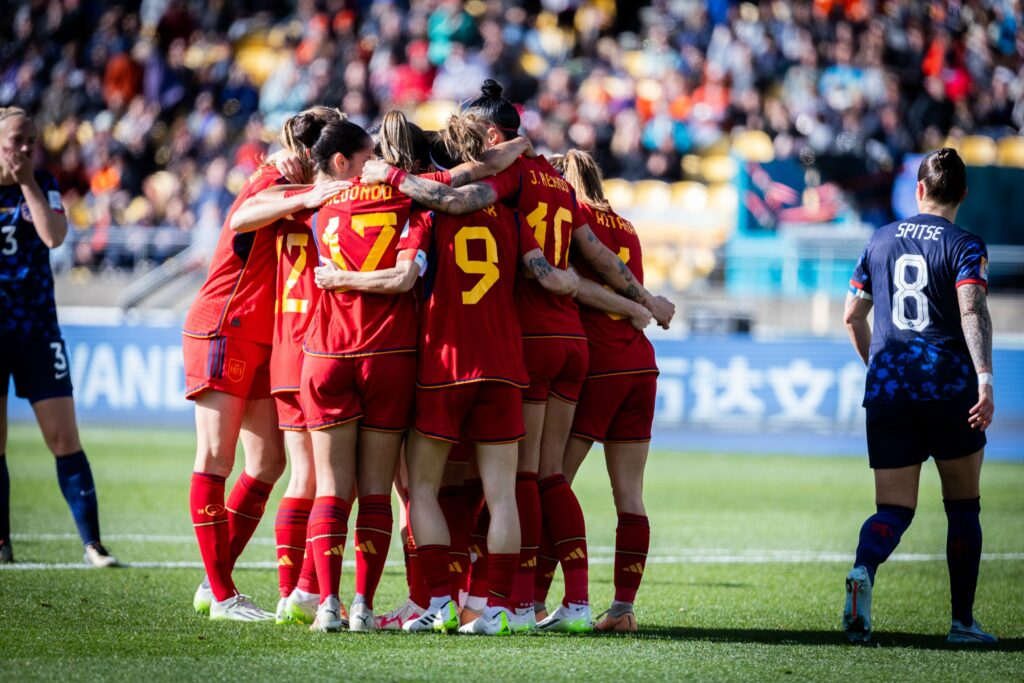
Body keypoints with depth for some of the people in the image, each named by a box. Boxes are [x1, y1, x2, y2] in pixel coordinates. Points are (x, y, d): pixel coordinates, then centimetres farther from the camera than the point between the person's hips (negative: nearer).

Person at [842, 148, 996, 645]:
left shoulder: (881, 241, 13)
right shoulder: (964, 246, -1)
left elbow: (852, 316, 18)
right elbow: (972, 310, -18)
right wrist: (985, 378, -26)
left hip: (886, 393, 3)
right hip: (949, 388, -3)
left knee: (893, 509, 2)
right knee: (963, 507, 11)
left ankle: (863, 570, -30)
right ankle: (963, 620, 11)